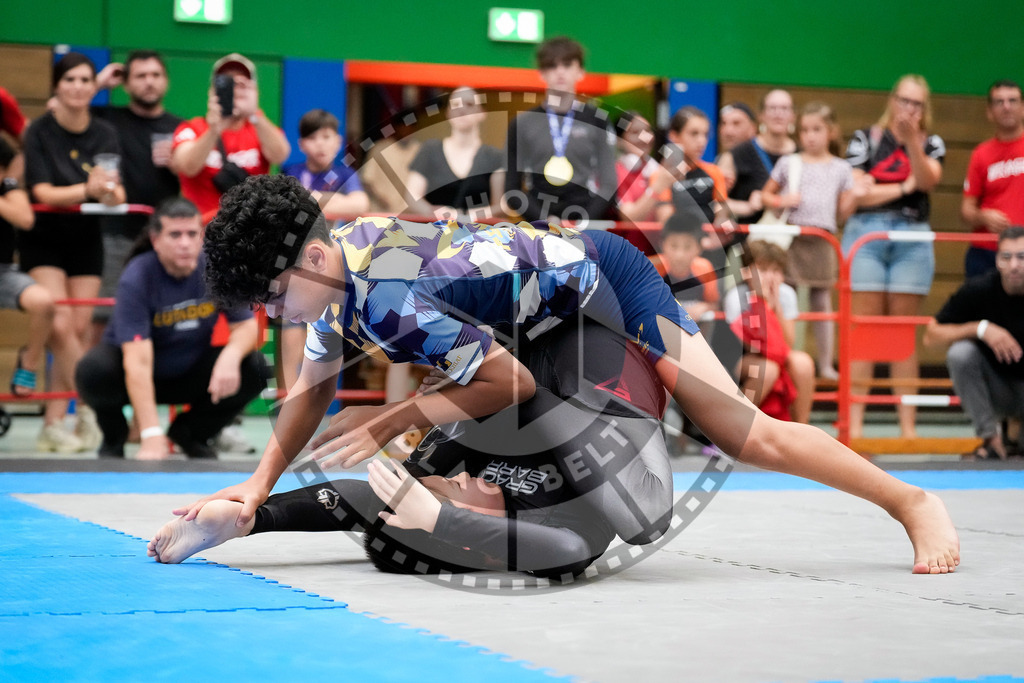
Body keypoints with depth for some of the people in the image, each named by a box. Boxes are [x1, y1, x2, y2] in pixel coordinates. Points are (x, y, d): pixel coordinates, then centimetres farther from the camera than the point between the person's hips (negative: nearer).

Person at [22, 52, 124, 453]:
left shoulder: (105, 135, -1)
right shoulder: (39, 132, -10)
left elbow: (118, 194, -7)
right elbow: (41, 191, -18)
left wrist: (110, 191, -32)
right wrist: (87, 189, -35)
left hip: (86, 241, 3)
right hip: (44, 240, -3)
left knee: (80, 329, 0)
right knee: (60, 327, -17)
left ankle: (53, 425, 7)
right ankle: (91, 412, -8)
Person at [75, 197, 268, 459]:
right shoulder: (136, 278, -28)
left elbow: (246, 325, -10)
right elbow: (138, 361, -35)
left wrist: (231, 355, -37)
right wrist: (151, 435, -43)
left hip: (190, 374, 4)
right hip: (140, 379, -3)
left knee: (254, 370, -21)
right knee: (94, 371, -35)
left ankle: (190, 433, 6)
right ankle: (113, 437, 1)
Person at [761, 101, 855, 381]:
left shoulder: (841, 169, 8)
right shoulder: (788, 164, 6)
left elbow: (842, 214, 8)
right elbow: (766, 195, 13)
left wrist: (854, 196, -10)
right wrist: (781, 201, -6)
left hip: (822, 240, 1)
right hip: (790, 237, -1)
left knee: (822, 301, 6)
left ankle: (826, 365, 13)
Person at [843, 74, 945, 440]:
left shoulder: (932, 143, 10)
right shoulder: (865, 139, 5)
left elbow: (928, 180, -10)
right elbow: (858, 192, -5)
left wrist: (912, 141, -21)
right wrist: (903, 187, -4)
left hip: (912, 238, 2)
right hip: (867, 234, -2)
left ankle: (907, 424, 1)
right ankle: (854, 422, -7)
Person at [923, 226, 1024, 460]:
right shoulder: (979, 289, -13)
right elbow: (931, 336, -12)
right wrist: (980, 328, -26)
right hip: (995, 388, 1)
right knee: (960, 352, -29)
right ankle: (991, 437, -17)